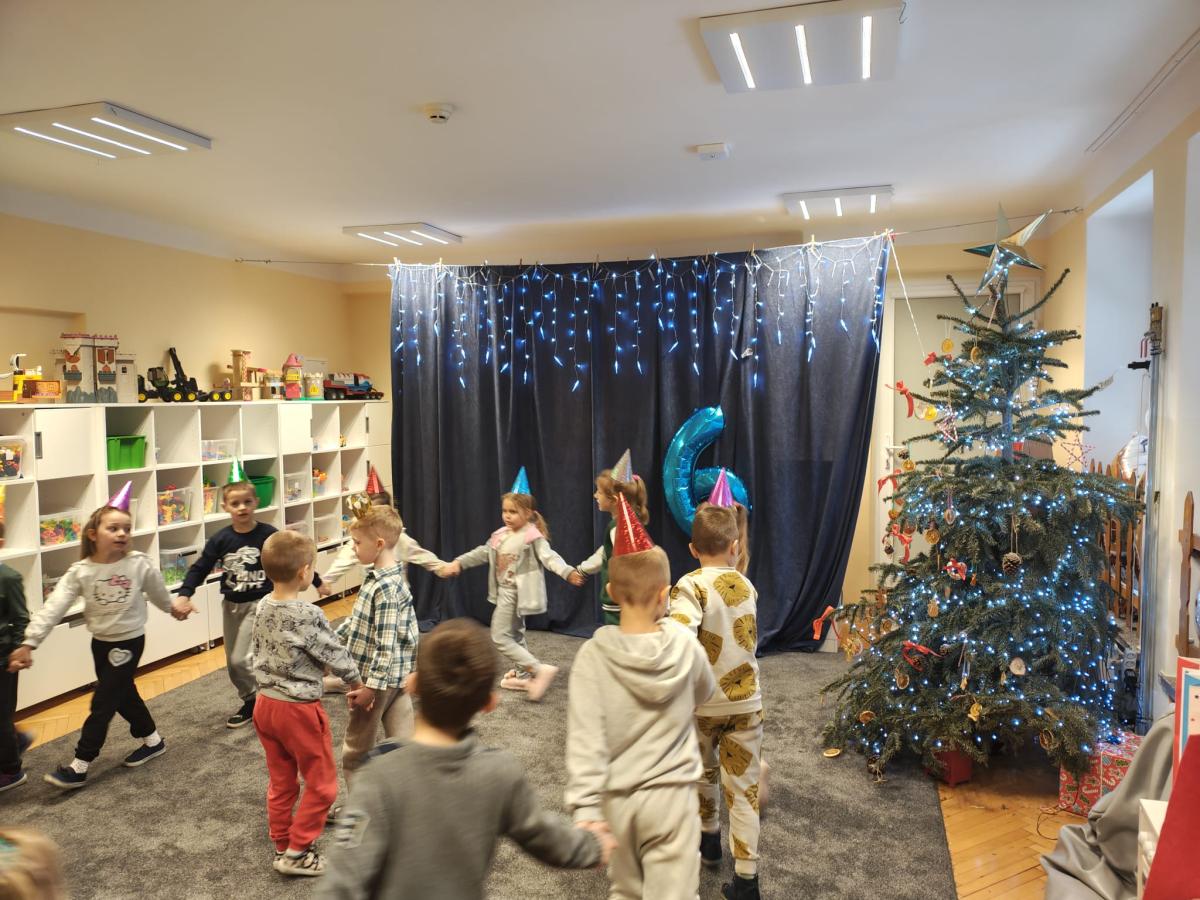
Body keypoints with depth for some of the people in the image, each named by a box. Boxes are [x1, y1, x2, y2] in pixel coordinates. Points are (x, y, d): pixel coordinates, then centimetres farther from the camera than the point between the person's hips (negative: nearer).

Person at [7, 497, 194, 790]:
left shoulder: (140, 564, -17)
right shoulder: (80, 571, -12)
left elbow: (158, 593, 2)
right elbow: (53, 607, -17)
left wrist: (173, 606, 20)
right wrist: (29, 642, -23)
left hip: (129, 641, -4)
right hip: (100, 642, 4)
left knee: (103, 703, -1)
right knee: (123, 695, 17)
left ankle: (79, 766, 10)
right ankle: (152, 740, 37)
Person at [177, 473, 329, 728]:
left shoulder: (268, 534, -13)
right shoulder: (220, 539, -6)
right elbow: (199, 568, 0)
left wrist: (318, 583, 8)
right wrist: (184, 595, -16)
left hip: (259, 603, -4)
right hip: (231, 605, 5)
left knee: (242, 659, -12)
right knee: (233, 662, 12)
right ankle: (250, 702, 31)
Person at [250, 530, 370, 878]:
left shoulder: (262, 607, -1)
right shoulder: (308, 615, -23)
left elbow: (257, 652, 10)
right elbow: (335, 653, -12)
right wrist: (359, 686, 3)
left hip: (265, 704, 8)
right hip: (298, 709, -8)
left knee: (280, 782, 21)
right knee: (321, 783, 9)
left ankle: (282, 846, 32)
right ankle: (296, 853, 15)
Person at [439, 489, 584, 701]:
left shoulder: (534, 537, -18)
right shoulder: (501, 535, 6)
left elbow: (549, 557, -30)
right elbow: (483, 553, 16)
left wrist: (568, 572, -47)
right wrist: (458, 563, 14)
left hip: (515, 594, -9)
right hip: (505, 591, 9)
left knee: (500, 637, -10)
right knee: (514, 634, 19)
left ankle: (540, 669, -13)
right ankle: (523, 676, 32)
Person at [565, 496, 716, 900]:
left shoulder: (593, 656, -17)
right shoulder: (684, 644, -12)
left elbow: (586, 737, -21)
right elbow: (705, 693, 9)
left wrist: (585, 805, -19)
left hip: (616, 800, 1)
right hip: (671, 797, -1)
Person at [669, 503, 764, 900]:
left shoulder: (692, 585, -16)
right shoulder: (747, 587, 0)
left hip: (702, 703, -2)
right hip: (746, 701, 2)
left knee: (703, 772, 23)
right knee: (744, 787, 8)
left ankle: (709, 841, 42)